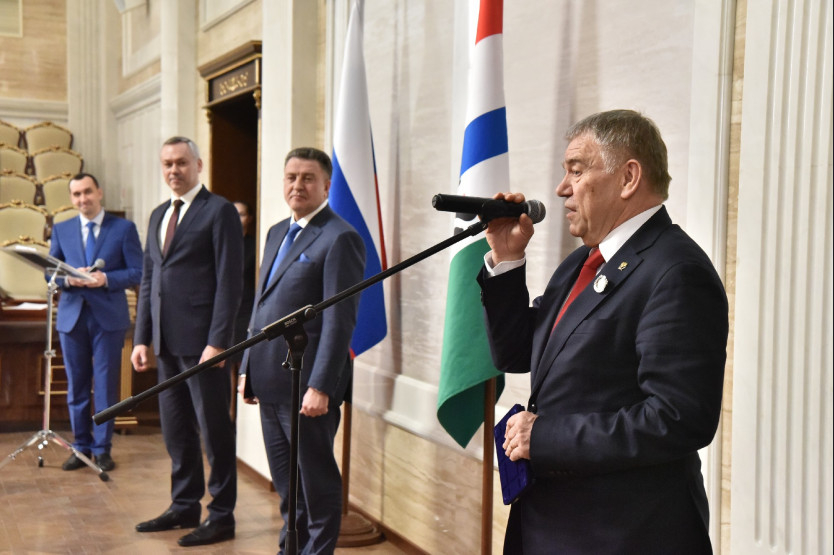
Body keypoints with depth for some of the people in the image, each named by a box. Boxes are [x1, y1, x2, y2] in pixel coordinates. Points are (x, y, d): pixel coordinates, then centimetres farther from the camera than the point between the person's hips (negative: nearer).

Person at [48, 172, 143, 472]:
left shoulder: (124, 228, 2)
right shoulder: (61, 230, 10)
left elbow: (138, 272, -2)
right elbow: (50, 272, 9)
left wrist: (106, 279, -17)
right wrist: (69, 279, -13)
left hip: (108, 316, -2)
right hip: (72, 315, 3)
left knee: (106, 386, 1)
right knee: (76, 386, 8)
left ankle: (102, 449, 11)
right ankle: (81, 447, 19)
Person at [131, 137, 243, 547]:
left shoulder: (219, 211, -6)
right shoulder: (158, 215, 17)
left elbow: (229, 281, -11)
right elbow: (148, 279, 18)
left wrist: (218, 341, -17)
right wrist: (142, 337, 11)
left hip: (202, 341, -7)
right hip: (167, 343, 7)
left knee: (214, 430, 2)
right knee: (176, 431, 14)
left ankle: (222, 516, 12)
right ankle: (184, 507, 27)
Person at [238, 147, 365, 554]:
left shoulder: (340, 238, -11)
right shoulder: (277, 232, 16)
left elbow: (340, 321, -17)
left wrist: (320, 387, -21)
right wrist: (247, 368, 15)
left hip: (307, 385, -8)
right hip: (270, 381, 8)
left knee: (317, 481, 6)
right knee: (286, 483, 18)